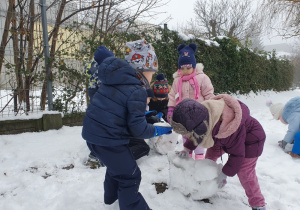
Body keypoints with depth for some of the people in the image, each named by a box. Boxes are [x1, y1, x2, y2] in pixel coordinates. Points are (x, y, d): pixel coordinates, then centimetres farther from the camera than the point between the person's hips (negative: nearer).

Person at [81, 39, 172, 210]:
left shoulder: (114, 80, 8)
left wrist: (144, 114, 19)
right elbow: (137, 128, -18)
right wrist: (157, 131, -1)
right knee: (130, 177, 8)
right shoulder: (137, 91, -18)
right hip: (109, 139, -9)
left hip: (92, 133, 10)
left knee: (116, 165, 31)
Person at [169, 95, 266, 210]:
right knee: (211, 153, 11)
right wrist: (187, 149, -8)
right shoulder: (201, 111, -25)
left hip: (250, 139, -8)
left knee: (245, 173, -12)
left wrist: (224, 174, -19)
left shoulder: (230, 130, -45)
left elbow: (237, 154, -27)